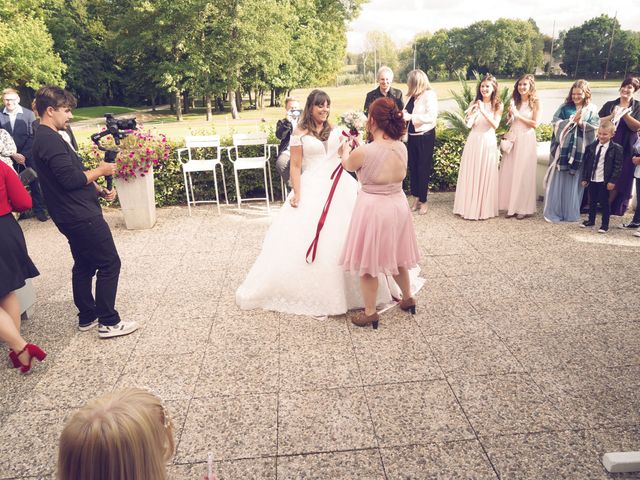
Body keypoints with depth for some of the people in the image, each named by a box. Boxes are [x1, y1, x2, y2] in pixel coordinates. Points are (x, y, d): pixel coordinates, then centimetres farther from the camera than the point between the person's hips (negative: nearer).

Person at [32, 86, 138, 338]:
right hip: (81, 216, -11)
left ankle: (87, 316, 28)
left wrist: (99, 190, 7)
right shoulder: (50, 140, -18)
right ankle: (108, 322, 2)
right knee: (109, 264, -4)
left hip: (74, 216, 11)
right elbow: (71, 178, -25)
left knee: (84, 265, 17)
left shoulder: (47, 138, 15)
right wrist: (100, 170, -10)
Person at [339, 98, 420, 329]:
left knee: (368, 261, 9)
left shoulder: (363, 152, -21)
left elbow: (347, 164, 2)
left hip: (372, 208, -6)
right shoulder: (402, 148, -4)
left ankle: (370, 313, 21)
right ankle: (407, 298, 42)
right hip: (397, 204, 7)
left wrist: (346, 149, 24)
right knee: (395, 255, 25)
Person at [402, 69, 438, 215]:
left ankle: (423, 201, 16)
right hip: (412, 136, 7)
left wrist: (411, 117, -24)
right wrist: (403, 114, -6)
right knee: (413, 167, 11)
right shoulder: (411, 96, 5)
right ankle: (416, 198, 24)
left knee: (423, 168, 4)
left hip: (425, 137, -6)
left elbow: (432, 116, -22)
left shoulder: (429, 95, -13)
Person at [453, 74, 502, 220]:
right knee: (471, 174, 4)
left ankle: (484, 209, 15)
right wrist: (472, 114, -29)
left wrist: (483, 111, -23)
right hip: (474, 141, 1)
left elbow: (495, 125, -13)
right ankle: (469, 207, 14)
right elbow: (469, 123, -8)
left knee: (486, 175, 4)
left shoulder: (498, 105, 1)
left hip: (488, 142, -1)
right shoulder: (474, 103, 2)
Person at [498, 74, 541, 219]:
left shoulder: (535, 102, -3)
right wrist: (510, 114, -6)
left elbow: (535, 124, -9)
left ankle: (524, 208, 6)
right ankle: (512, 206, 13)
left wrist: (518, 115, -12)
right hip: (513, 138, 5)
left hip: (526, 140, -5)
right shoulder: (514, 100, 10)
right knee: (510, 173, 4)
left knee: (523, 173, -2)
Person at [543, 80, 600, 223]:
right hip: (563, 149, 0)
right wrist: (572, 120, -13)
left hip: (580, 150, 0)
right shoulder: (565, 107, 7)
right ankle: (553, 212, 6)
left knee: (574, 182, 5)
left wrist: (581, 123, -14)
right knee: (558, 181, 0)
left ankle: (571, 213, 13)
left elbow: (595, 128, 0)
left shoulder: (592, 109, 7)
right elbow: (555, 122, -3)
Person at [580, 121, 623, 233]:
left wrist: (612, 181, -15)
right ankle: (591, 220, 33)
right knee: (592, 201, 17)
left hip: (605, 181, -5)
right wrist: (585, 178, 6)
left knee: (604, 203, 2)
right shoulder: (592, 146, 6)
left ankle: (605, 224, 13)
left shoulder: (616, 148, -8)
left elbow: (618, 166, -9)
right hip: (592, 179, 5)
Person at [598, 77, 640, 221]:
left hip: (625, 149, -1)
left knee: (618, 181, 1)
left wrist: (625, 114, -17)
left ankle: (609, 207, 12)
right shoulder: (609, 105, 10)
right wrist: (612, 116, -14)